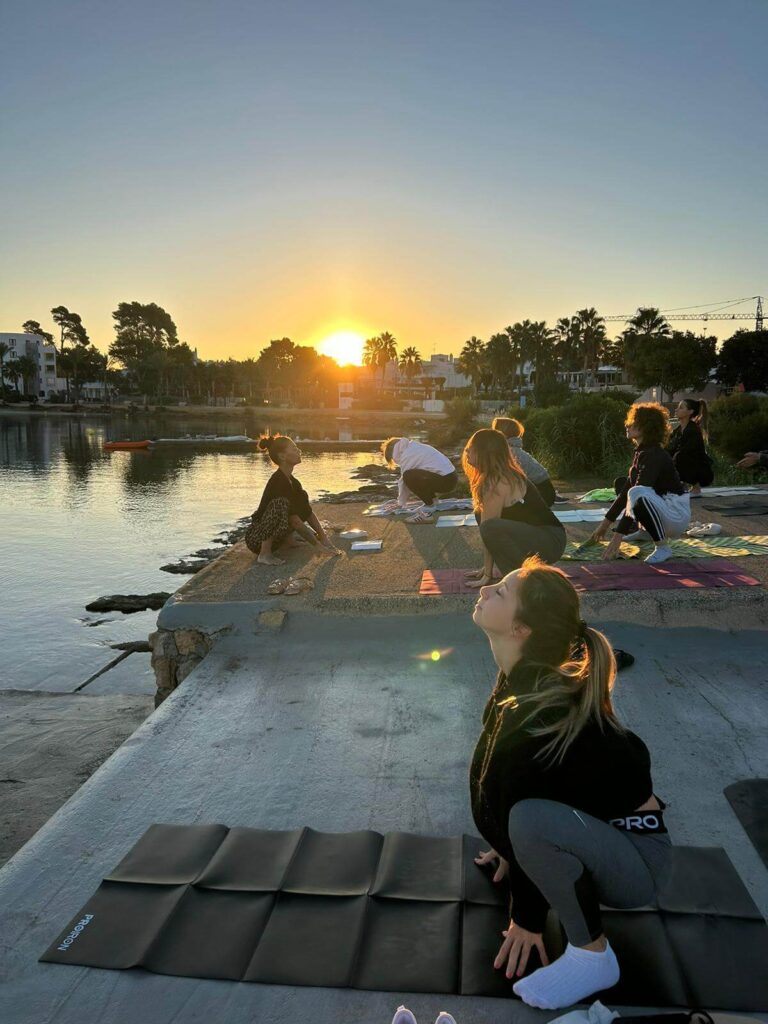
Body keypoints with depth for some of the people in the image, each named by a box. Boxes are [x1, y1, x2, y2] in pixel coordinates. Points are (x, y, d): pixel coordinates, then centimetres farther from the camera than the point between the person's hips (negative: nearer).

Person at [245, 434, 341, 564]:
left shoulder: (291, 480, 7)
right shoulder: (278, 481, -22)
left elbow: (307, 511, 9)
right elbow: (293, 520, -26)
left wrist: (324, 538, 0)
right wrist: (316, 545, -23)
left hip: (271, 537, 9)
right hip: (256, 537, -9)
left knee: (302, 498, 11)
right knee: (280, 504, -35)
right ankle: (265, 554, -24)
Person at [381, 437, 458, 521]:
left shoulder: (407, 455, -9)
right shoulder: (415, 446, 20)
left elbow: (404, 481, -3)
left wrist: (400, 503, 11)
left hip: (445, 480, -10)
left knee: (408, 477, -18)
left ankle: (429, 508, -9)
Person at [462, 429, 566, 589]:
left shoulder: (499, 483, -21)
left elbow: (489, 529, -19)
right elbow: (485, 520, 8)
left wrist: (487, 574, -15)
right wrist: (485, 569, 10)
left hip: (551, 542, -10)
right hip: (534, 534, 10)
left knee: (491, 528, -30)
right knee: (482, 515, 8)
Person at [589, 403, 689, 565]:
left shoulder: (654, 455, -23)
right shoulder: (641, 452, 6)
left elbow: (636, 494, -30)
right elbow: (627, 488, 12)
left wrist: (618, 536, -34)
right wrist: (606, 522, 12)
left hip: (677, 514, -9)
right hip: (660, 507, 9)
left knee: (638, 494, -36)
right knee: (620, 483, 16)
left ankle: (663, 547, -20)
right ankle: (644, 531, 21)